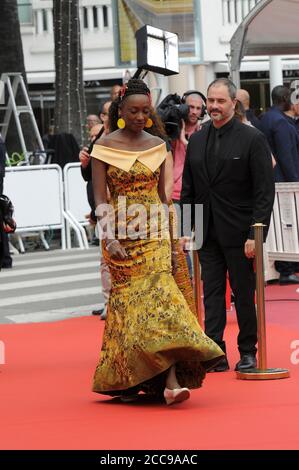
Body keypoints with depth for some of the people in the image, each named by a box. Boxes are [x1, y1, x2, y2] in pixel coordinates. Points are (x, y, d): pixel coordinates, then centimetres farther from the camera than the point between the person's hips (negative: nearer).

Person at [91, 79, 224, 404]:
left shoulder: (157, 146, 8)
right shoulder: (105, 147, -2)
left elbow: (162, 196, 13)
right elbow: (100, 199, -6)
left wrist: (169, 242, 10)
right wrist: (109, 239, -18)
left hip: (153, 234, 2)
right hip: (121, 235, -2)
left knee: (159, 297, -11)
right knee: (127, 303, 0)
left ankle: (171, 382, -19)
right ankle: (125, 380, 13)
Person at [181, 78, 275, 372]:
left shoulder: (252, 139, -6)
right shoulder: (196, 141, 10)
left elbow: (265, 192, -9)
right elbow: (188, 190, 14)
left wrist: (256, 234, -15)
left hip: (239, 233, -4)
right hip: (208, 234, 4)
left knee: (244, 294, 4)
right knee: (212, 294, 4)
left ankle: (248, 352, 15)